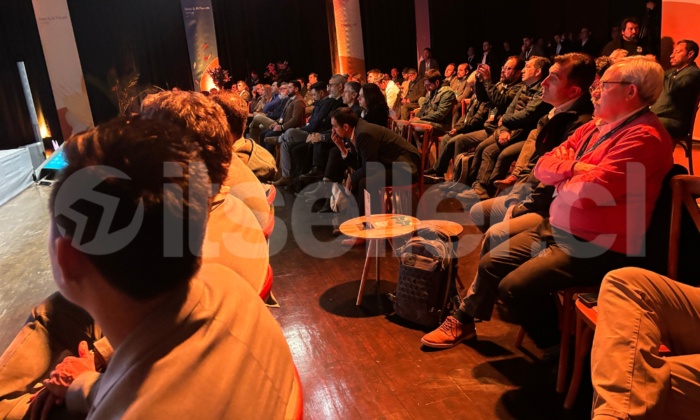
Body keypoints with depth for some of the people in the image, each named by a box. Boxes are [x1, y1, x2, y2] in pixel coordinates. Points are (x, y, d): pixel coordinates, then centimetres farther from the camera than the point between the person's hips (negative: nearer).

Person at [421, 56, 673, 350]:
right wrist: (574, 167, -13)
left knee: (515, 287, -19)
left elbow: (586, 193, -28)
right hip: (555, 227, 9)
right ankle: (465, 321, 27)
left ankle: (560, 349, 5)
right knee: (489, 266, 7)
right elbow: (543, 167, 7)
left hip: (597, 248, -9)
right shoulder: (595, 126, 12)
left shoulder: (644, 137, -18)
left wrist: (562, 180, -6)